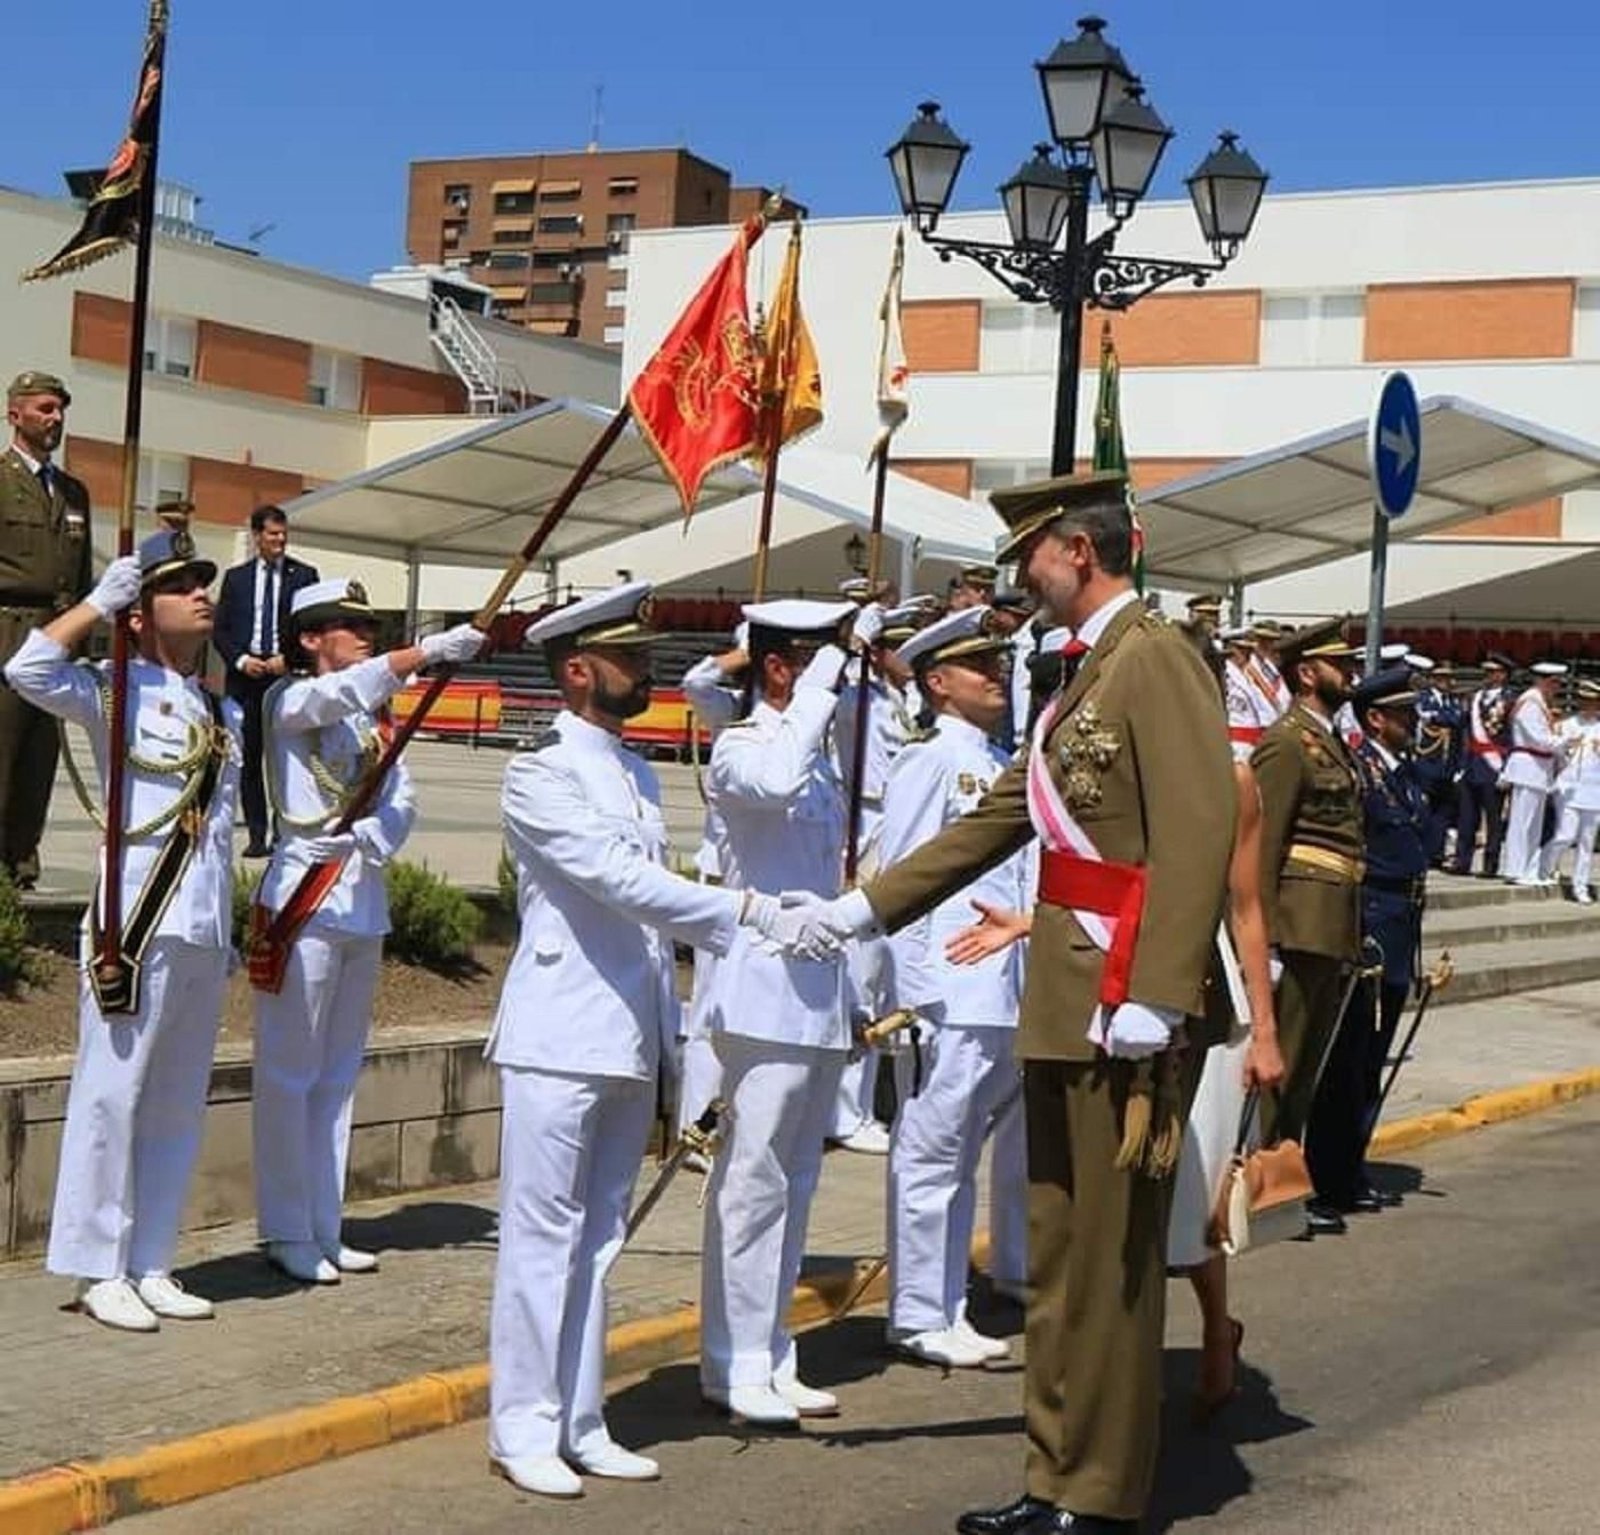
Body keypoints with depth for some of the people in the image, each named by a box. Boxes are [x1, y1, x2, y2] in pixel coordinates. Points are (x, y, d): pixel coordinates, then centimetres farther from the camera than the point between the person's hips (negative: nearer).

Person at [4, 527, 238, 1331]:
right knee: (111, 1097, -2)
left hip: (205, 933, 7)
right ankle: (99, 1270, 6)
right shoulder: (118, 690, -3)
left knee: (177, 1106, 10)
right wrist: (100, 598, -14)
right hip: (137, 928, -7)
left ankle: (149, 1264, 19)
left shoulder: (226, 712, 16)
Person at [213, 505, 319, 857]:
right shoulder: (236, 577, 11)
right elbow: (220, 630, 10)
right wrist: (241, 660, -6)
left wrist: (288, 659, -9)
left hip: (288, 675, -2)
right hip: (245, 676, 2)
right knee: (249, 758, 3)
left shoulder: (304, 575, 6)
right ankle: (257, 834, 9)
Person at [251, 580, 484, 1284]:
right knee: (290, 1070, -3)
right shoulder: (288, 700, -4)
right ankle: (286, 1232, 3)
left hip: (365, 897, 7)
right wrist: (429, 650, -35)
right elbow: (338, 693, -25)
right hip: (305, 892, -7)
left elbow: (402, 795, 6)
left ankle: (324, 1227, 18)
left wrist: (376, 840, -15)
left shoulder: (376, 714, 15)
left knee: (339, 1071, 11)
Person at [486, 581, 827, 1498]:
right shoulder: (541, 774, -9)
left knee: (599, 1238, 12)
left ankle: (581, 1425, 19)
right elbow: (622, 881, -20)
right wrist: (752, 910, -25)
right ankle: (524, 1431, 6)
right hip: (560, 1039, -7)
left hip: (632, 1039, 8)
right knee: (544, 1236, -2)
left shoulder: (639, 775, 15)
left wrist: (674, 1028, 13)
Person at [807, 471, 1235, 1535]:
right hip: (1062, 1008, 10)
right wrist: (865, 908, 18)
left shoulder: (1157, 658, -11)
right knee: (1057, 1256, 15)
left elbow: (1199, 833, -20)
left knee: (1111, 1264, 0)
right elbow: (999, 818, 21)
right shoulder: (1085, 673, 18)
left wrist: (1153, 999, -24)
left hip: (1122, 1013, -10)